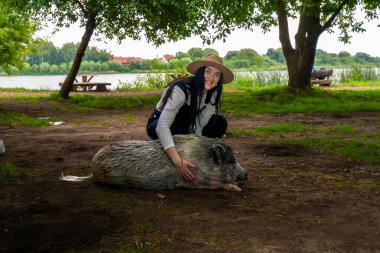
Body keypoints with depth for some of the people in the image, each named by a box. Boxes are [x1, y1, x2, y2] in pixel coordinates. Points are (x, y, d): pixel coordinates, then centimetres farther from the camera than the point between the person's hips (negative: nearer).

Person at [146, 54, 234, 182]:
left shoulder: (213, 93, -14)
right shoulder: (181, 89, -34)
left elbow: (199, 125, -20)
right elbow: (163, 126, -44)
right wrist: (178, 162, -52)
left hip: (184, 125, 6)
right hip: (158, 124, -6)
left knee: (220, 123, -14)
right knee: (182, 124, -38)